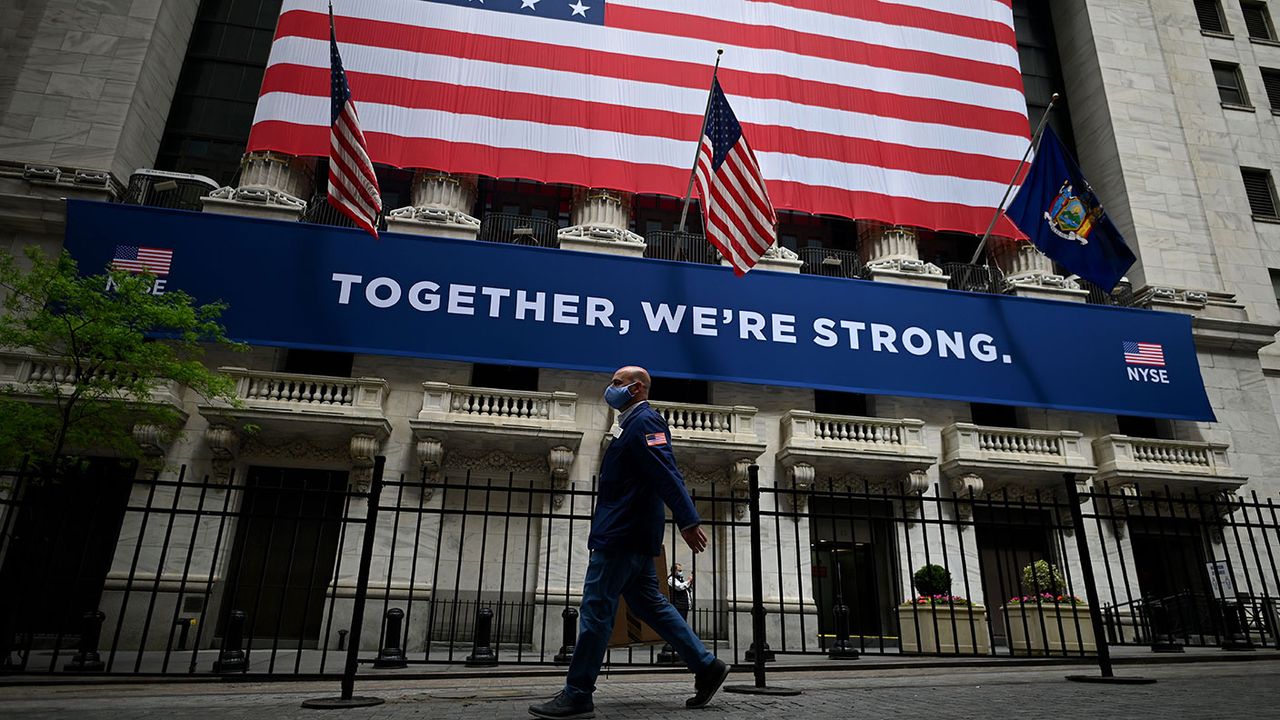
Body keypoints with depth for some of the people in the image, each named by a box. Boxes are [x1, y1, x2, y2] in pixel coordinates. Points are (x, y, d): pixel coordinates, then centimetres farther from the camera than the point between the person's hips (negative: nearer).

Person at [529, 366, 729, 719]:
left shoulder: (644, 421, -10)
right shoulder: (635, 424, 21)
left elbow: (667, 474, -21)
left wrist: (688, 520, -29)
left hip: (622, 534, -11)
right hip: (630, 537, 11)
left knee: (596, 610, -5)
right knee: (650, 605, 12)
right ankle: (706, 666, 15)